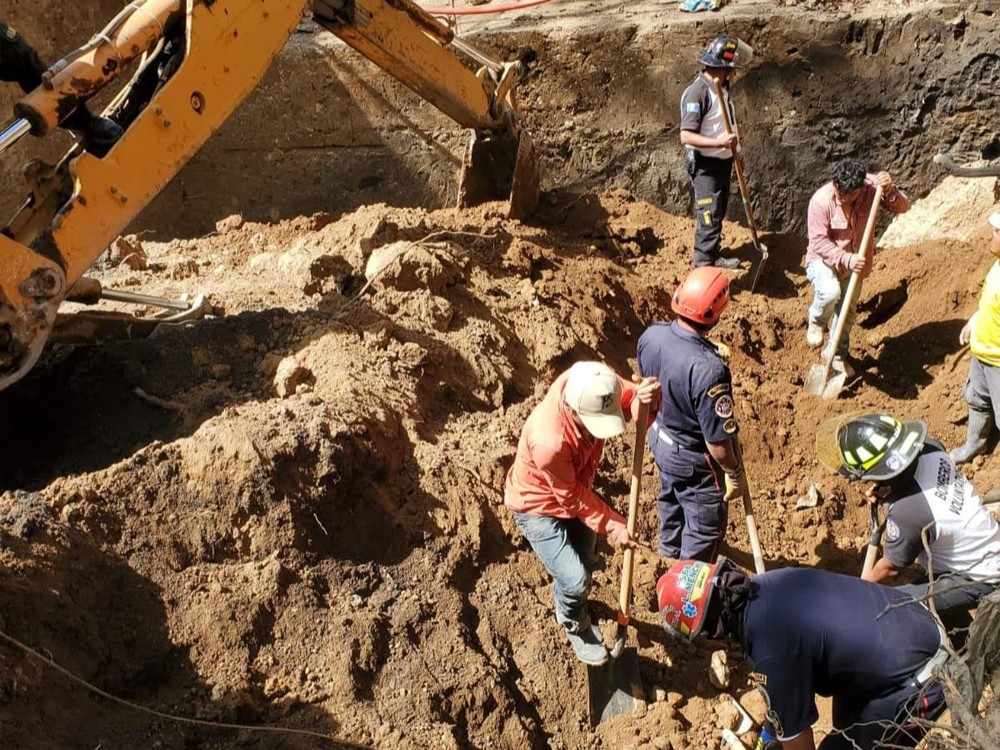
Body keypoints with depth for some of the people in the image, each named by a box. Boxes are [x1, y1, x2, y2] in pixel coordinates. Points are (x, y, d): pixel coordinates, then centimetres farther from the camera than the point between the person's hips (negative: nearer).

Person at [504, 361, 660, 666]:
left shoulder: (591, 385, -29)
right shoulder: (549, 441, -42)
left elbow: (633, 397, -17)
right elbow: (572, 498, -26)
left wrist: (648, 398, -41)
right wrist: (613, 526, -19)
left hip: (576, 490, 7)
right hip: (538, 506, -6)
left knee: (587, 561, 19)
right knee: (576, 580, -8)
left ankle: (566, 601, 52)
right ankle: (574, 624, 27)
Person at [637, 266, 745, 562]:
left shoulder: (651, 335, -20)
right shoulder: (709, 370, -40)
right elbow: (717, 439, -29)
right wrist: (735, 473, -10)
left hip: (660, 438, 7)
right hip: (693, 459, -7)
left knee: (670, 496, 35)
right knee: (705, 525, 20)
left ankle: (670, 547, 62)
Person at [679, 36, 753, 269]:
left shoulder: (722, 87, 7)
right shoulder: (698, 92, -22)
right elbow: (686, 136, -28)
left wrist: (734, 148, 21)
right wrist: (719, 142, -36)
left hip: (723, 161, 9)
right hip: (705, 165, -9)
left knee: (719, 213, 18)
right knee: (709, 216, -7)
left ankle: (714, 257, 31)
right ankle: (703, 266, 0)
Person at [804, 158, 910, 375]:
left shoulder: (871, 186, -17)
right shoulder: (821, 200, -26)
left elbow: (902, 207, -14)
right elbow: (819, 241, -24)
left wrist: (890, 191, -35)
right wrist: (846, 259, -35)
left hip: (855, 263, 4)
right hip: (823, 260, -4)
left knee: (847, 311, 15)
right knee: (830, 292, -34)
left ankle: (837, 355, 38)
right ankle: (816, 320, 1)